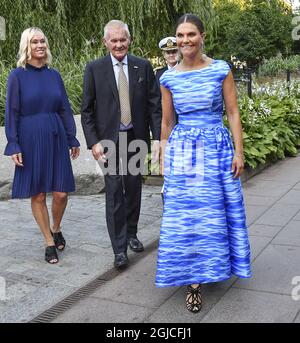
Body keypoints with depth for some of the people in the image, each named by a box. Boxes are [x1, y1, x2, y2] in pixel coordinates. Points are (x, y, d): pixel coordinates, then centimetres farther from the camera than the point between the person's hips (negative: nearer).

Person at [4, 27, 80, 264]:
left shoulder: (54, 75, 8)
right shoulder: (17, 76, -2)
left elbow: (65, 109, 10)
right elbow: (11, 113, -3)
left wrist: (73, 139, 8)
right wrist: (13, 146, -9)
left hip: (56, 138, 3)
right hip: (30, 140, -3)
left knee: (61, 192, -1)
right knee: (38, 194, 4)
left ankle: (56, 229, 28)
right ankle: (50, 242, 20)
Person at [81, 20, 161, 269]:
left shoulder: (143, 67, 3)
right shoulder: (94, 69, 0)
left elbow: (155, 105, 1)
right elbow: (87, 110, 0)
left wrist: (158, 137, -7)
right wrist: (93, 142, -8)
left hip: (136, 137, 2)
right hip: (109, 139, -2)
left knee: (134, 189, 12)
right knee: (114, 192, -3)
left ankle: (131, 234, 31)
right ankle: (119, 248, 4)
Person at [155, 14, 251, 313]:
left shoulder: (221, 70, -2)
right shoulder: (168, 78, 3)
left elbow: (233, 113, 0)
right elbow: (166, 122, 10)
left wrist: (239, 152, -5)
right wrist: (164, 159, 11)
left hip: (217, 150, -1)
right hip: (181, 153, 1)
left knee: (215, 212, 8)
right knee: (185, 215, 2)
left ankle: (208, 268, 30)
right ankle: (192, 280, 13)